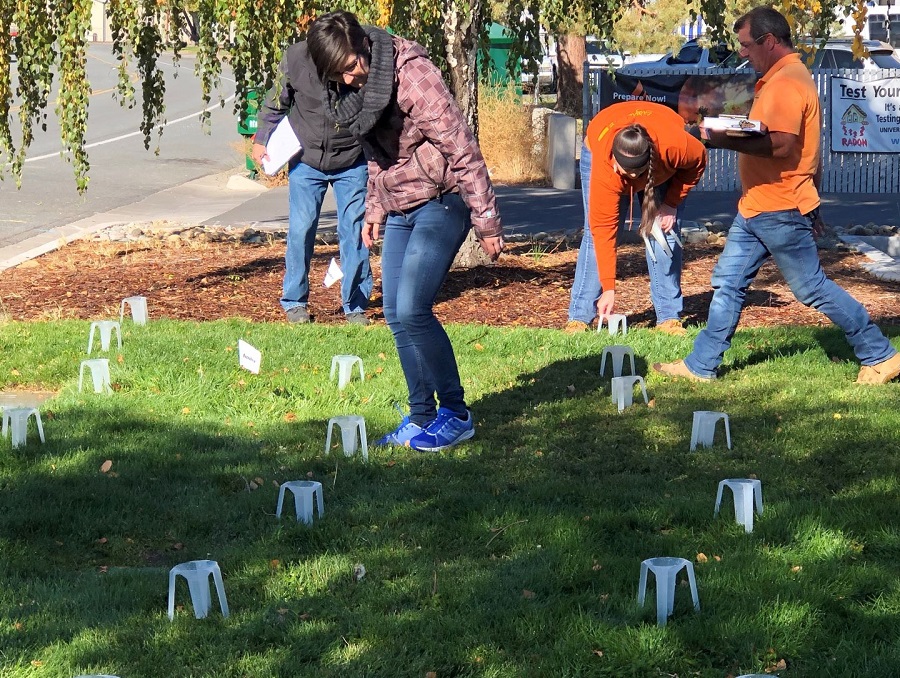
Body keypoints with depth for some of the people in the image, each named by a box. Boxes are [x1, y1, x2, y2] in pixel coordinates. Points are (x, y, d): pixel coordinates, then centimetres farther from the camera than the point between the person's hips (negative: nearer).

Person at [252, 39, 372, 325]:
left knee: (355, 231, -2)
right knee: (300, 229, -1)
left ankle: (355, 305, 11)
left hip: (352, 162, 0)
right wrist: (261, 140, 4)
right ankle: (294, 302, 14)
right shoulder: (296, 58, -16)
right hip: (306, 159, 1)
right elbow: (275, 102, 3)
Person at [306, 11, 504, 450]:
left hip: (440, 203, -8)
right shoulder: (349, 92, 2)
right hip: (399, 210, 8)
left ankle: (456, 413, -2)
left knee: (413, 309, -15)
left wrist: (486, 221, -20)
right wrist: (375, 209, 13)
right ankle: (422, 415, 18)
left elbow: (460, 147, -21)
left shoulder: (411, 73, -22)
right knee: (397, 316, 7)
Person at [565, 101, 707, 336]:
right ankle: (578, 317, -10)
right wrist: (608, 289, -36)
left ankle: (669, 317, -4)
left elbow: (698, 161, -16)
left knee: (665, 234, -10)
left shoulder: (676, 146, -42)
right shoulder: (604, 169, -42)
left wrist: (671, 203, -20)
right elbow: (603, 227, -36)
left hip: (662, 167, 1)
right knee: (594, 234, -14)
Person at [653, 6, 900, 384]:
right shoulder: (779, 79, 16)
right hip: (756, 209, 11)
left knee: (811, 288, -2)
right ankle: (701, 366, 15)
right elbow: (811, 150, 22)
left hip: (779, 211, -11)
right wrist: (811, 203, 26)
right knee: (728, 282, 10)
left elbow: (781, 144, -30)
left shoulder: (787, 82, -18)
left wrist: (728, 140, -24)